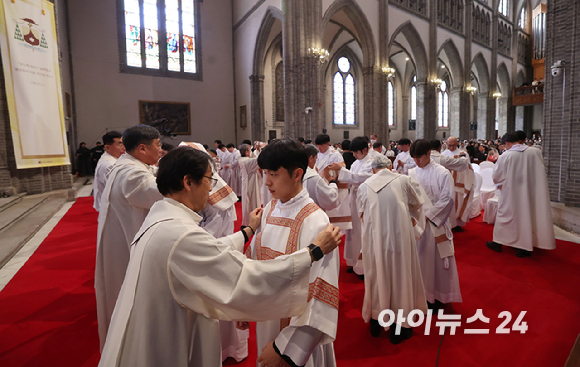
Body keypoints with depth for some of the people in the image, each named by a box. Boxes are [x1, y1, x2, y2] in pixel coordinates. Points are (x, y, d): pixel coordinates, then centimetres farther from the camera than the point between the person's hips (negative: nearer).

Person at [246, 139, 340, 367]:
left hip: (298, 331, -5)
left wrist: (284, 348, -19)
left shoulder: (314, 222, -24)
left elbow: (318, 294, -23)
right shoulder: (270, 210, -4)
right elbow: (256, 262, 5)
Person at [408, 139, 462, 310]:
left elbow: (447, 200, -11)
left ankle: (436, 296, 23)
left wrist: (427, 215, -14)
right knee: (418, 258, 11)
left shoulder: (442, 173, -8)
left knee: (435, 258, 6)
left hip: (434, 223, -4)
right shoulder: (412, 173, 3)